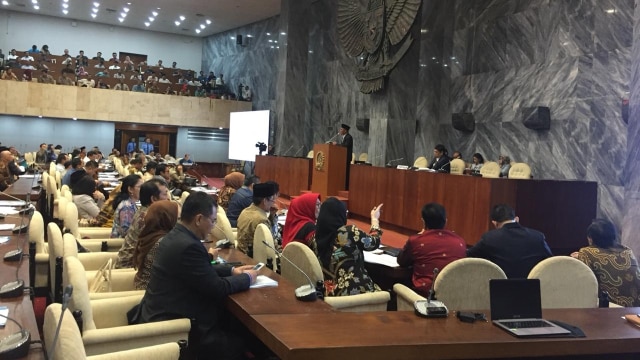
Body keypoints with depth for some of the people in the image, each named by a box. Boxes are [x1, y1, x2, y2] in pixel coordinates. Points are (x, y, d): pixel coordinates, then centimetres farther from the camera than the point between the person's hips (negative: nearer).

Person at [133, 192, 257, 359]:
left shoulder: (176, 236, 4)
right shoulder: (188, 246, -26)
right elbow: (217, 288, -19)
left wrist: (232, 270, 12)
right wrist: (247, 278, -4)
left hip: (163, 313, 10)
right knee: (236, 343, -1)